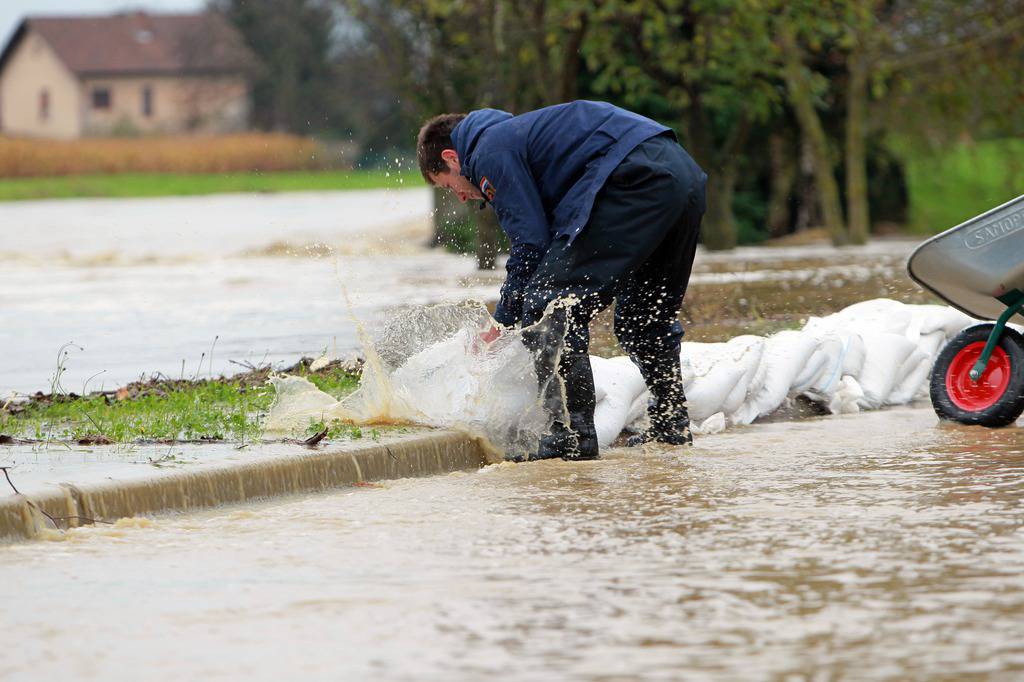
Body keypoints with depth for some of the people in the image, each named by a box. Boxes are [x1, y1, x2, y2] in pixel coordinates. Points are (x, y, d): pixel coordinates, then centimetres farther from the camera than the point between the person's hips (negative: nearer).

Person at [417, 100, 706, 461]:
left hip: (636, 180, -10)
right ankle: (671, 426, 31)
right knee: (644, 314, 26)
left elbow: (531, 244, -1)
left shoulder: (489, 151, 5)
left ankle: (573, 432, -12)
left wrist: (502, 323, 9)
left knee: (549, 303, -8)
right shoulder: (519, 132, 34)